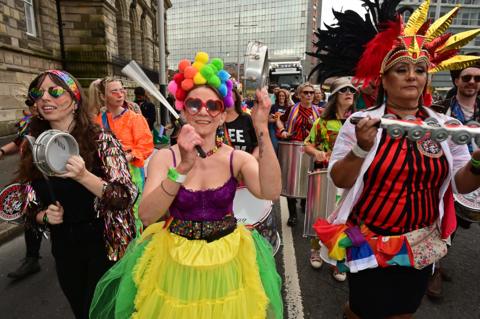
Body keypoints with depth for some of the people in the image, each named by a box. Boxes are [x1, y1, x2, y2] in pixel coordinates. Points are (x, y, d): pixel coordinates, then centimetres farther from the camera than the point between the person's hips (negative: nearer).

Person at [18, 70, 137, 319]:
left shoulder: (101, 141, -14)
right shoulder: (34, 149, 0)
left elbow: (126, 198, -20)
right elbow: (31, 210, 8)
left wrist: (83, 176, -32)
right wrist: (45, 216, -13)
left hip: (105, 247, -4)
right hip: (64, 251, 5)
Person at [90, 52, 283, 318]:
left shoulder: (237, 158, -10)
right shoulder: (165, 157, -10)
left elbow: (270, 191, -28)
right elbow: (148, 215, -23)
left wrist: (262, 130, -36)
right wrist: (182, 168, -36)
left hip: (226, 264, 0)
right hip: (175, 263, 0)